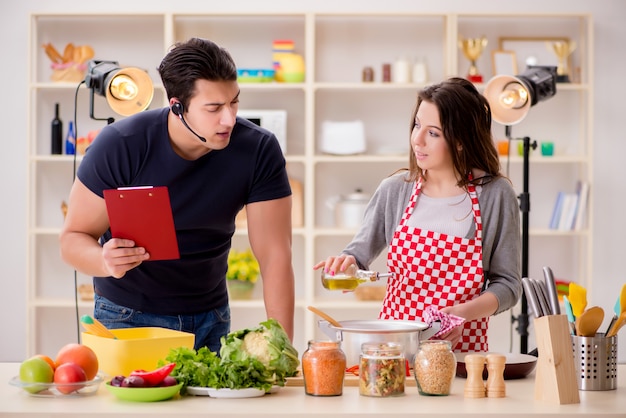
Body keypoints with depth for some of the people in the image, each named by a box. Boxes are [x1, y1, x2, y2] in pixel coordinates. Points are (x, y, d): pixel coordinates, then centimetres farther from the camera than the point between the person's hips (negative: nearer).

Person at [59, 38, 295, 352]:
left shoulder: (259, 150, -17)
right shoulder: (119, 145, -21)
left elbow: (275, 256, -17)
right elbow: (73, 238, -15)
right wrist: (105, 261, -39)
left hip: (211, 318, 2)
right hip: (128, 316, -2)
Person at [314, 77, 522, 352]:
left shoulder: (496, 195, 0)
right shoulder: (395, 190, 6)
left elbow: (507, 283, 4)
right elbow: (358, 255, 15)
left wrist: (465, 312, -12)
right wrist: (344, 263, -7)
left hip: (462, 348, -2)